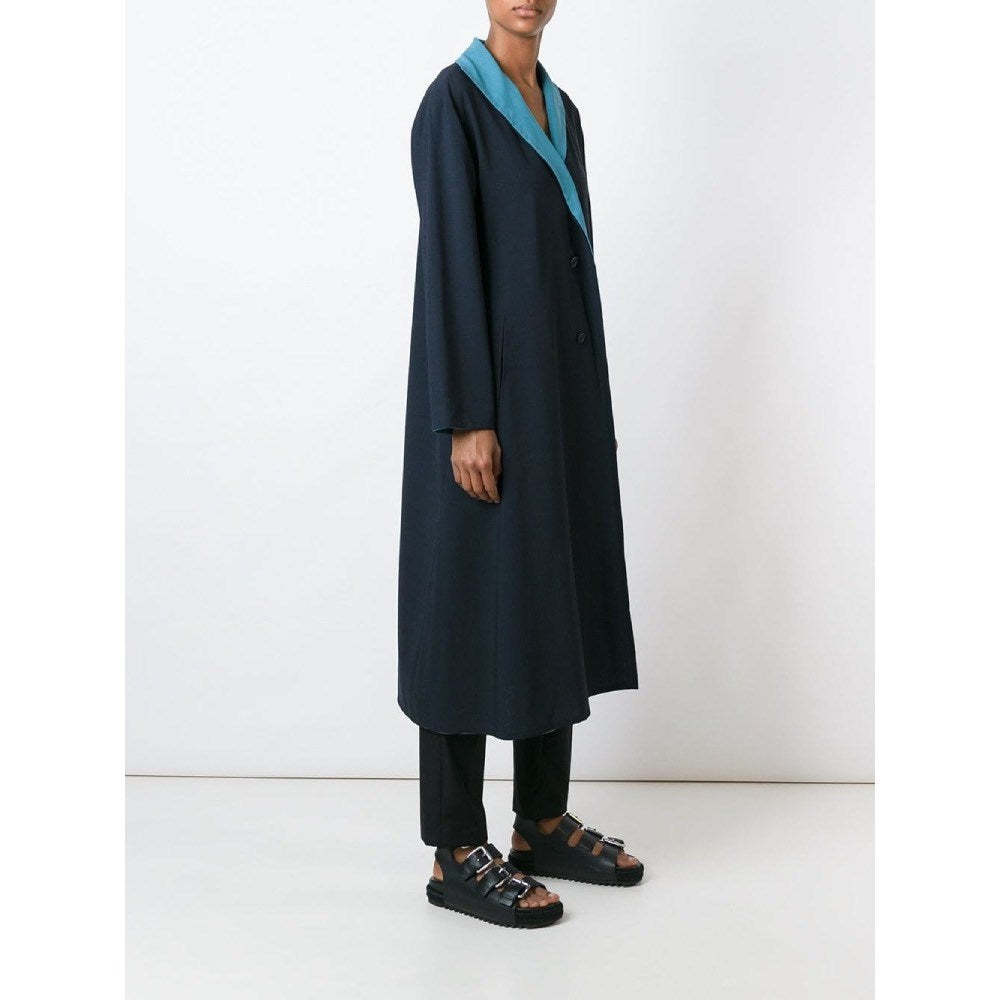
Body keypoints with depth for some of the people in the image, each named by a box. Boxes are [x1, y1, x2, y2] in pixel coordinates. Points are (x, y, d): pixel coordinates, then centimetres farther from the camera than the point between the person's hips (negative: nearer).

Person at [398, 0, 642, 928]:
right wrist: (466, 418, -20)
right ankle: (456, 852, 7)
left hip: (563, 378, 9)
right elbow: (447, 259, -15)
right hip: (491, 382, -8)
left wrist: (591, 398, 16)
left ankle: (543, 823, 22)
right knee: (476, 600, -4)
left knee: (555, 593, 11)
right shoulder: (453, 100, -8)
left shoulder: (561, 111, 17)